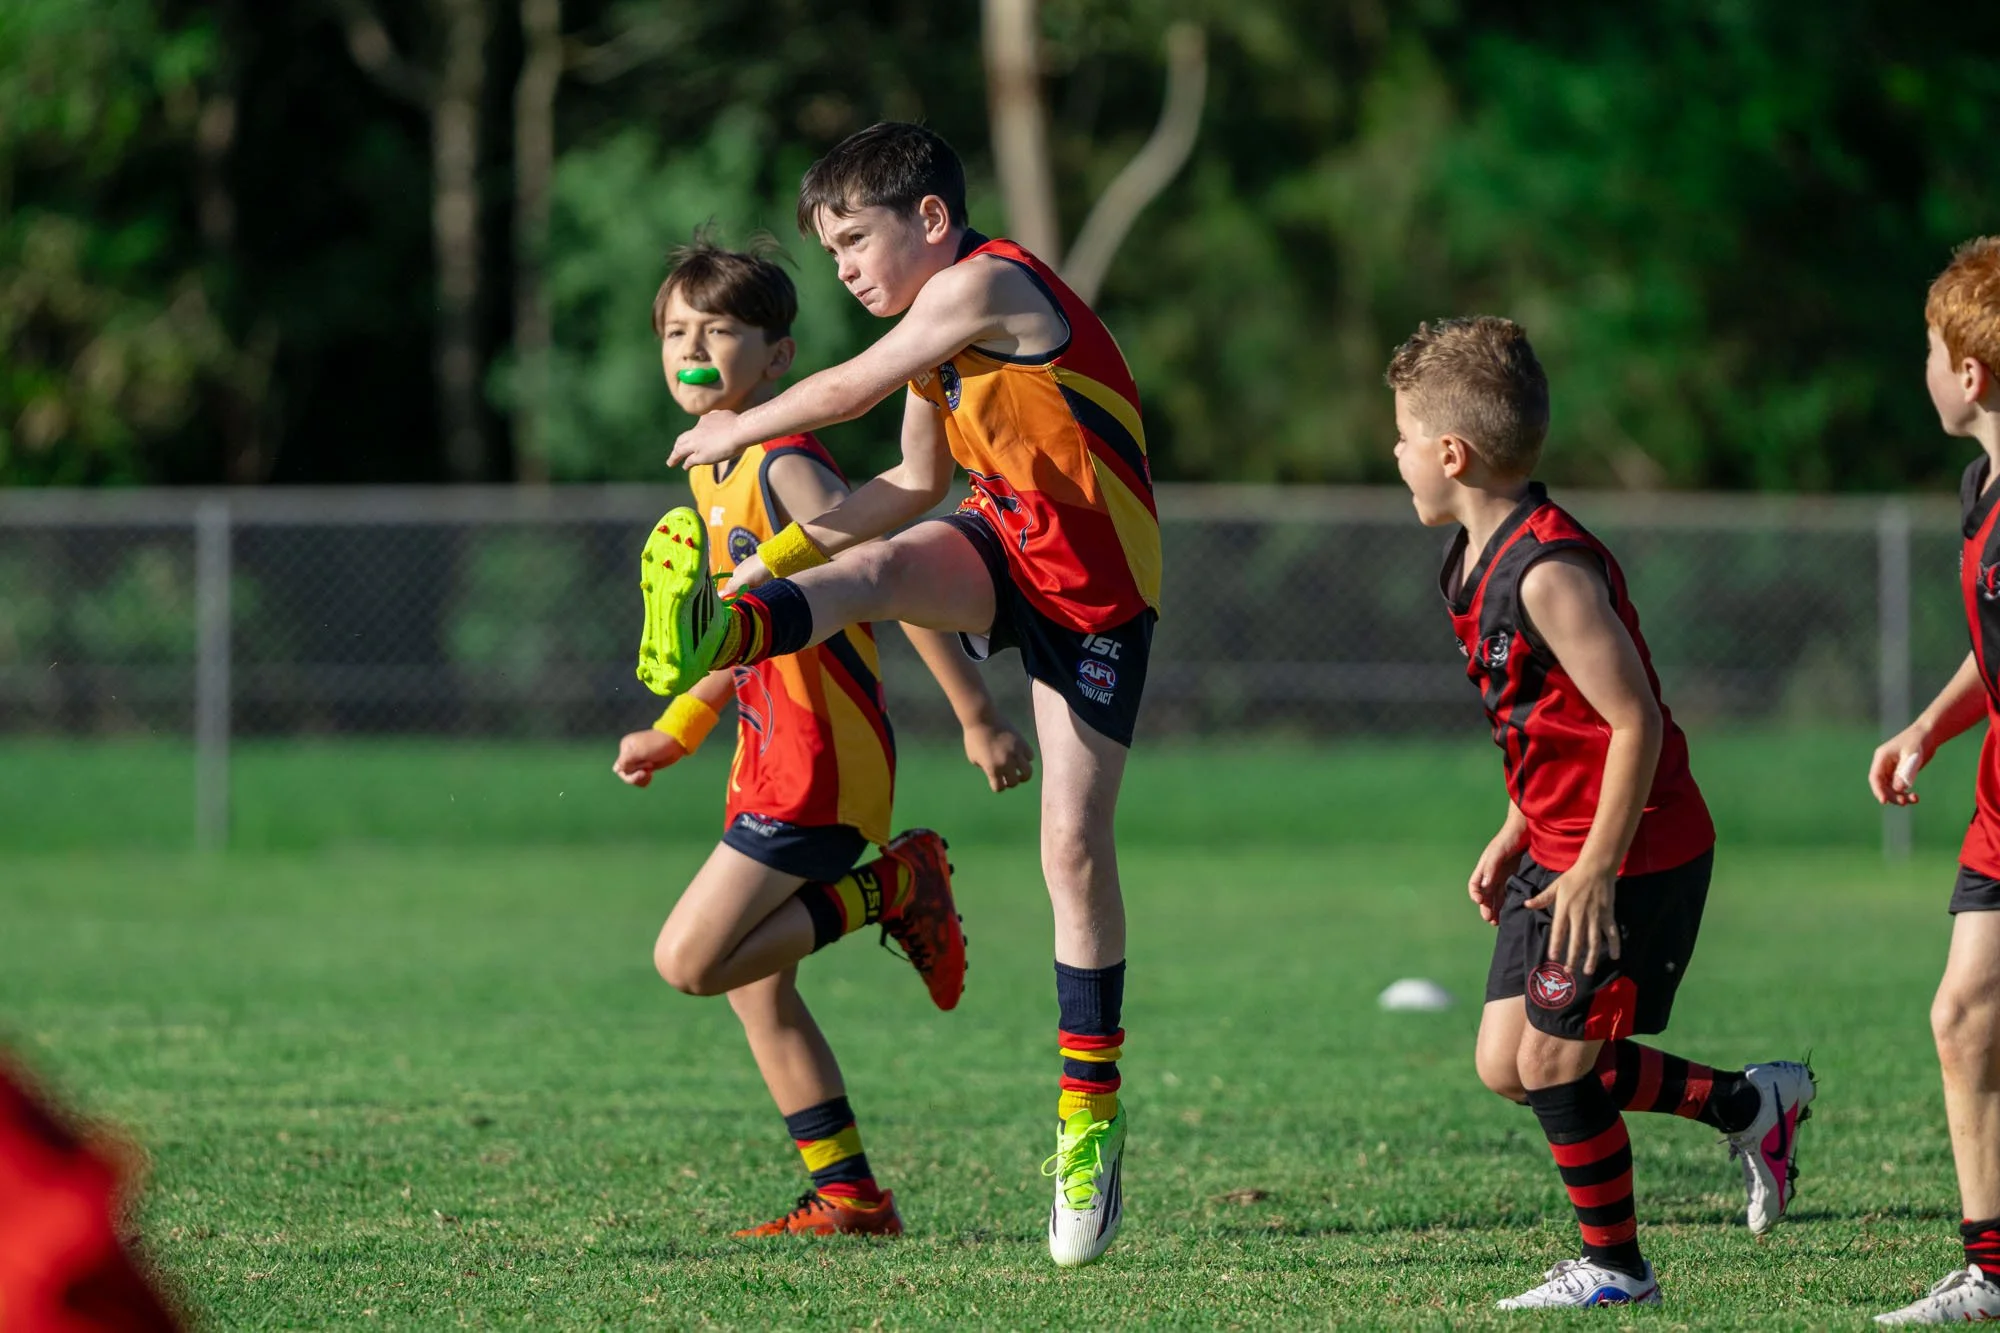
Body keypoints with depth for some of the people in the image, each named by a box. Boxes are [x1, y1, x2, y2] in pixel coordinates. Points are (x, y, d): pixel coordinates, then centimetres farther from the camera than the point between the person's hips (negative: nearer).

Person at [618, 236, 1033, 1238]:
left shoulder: (783, 470, -16)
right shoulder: (712, 474, 13)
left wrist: (977, 717, -20)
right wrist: (674, 735, 20)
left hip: (821, 768, -9)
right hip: (770, 764, 9)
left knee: (691, 959, -14)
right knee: (755, 989, 10)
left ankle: (895, 890, -1)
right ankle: (849, 1195, 16)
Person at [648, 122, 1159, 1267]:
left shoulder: (986, 283, -16)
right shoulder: (938, 336, 10)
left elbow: (851, 390, -12)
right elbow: (916, 485, 23)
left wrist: (738, 433, 3)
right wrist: (792, 544, 14)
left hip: (1098, 583, -7)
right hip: (998, 543, 7)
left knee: (1076, 847, -8)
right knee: (868, 571, -28)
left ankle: (1090, 1117, 4)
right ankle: (715, 641, -61)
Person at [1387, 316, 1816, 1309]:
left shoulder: (1549, 572, -23)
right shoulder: (1472, 564, 8)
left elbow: (1635, 723, -24)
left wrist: (1596, 871, -21)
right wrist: (1513, 837, 17)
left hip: (1634, 855, -10)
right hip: (1560, 845, 10)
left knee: (1551, 1058, -6)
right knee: (1505, 1065, 8)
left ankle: (1613, 1266, 12)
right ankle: (1749, 1105, 21)